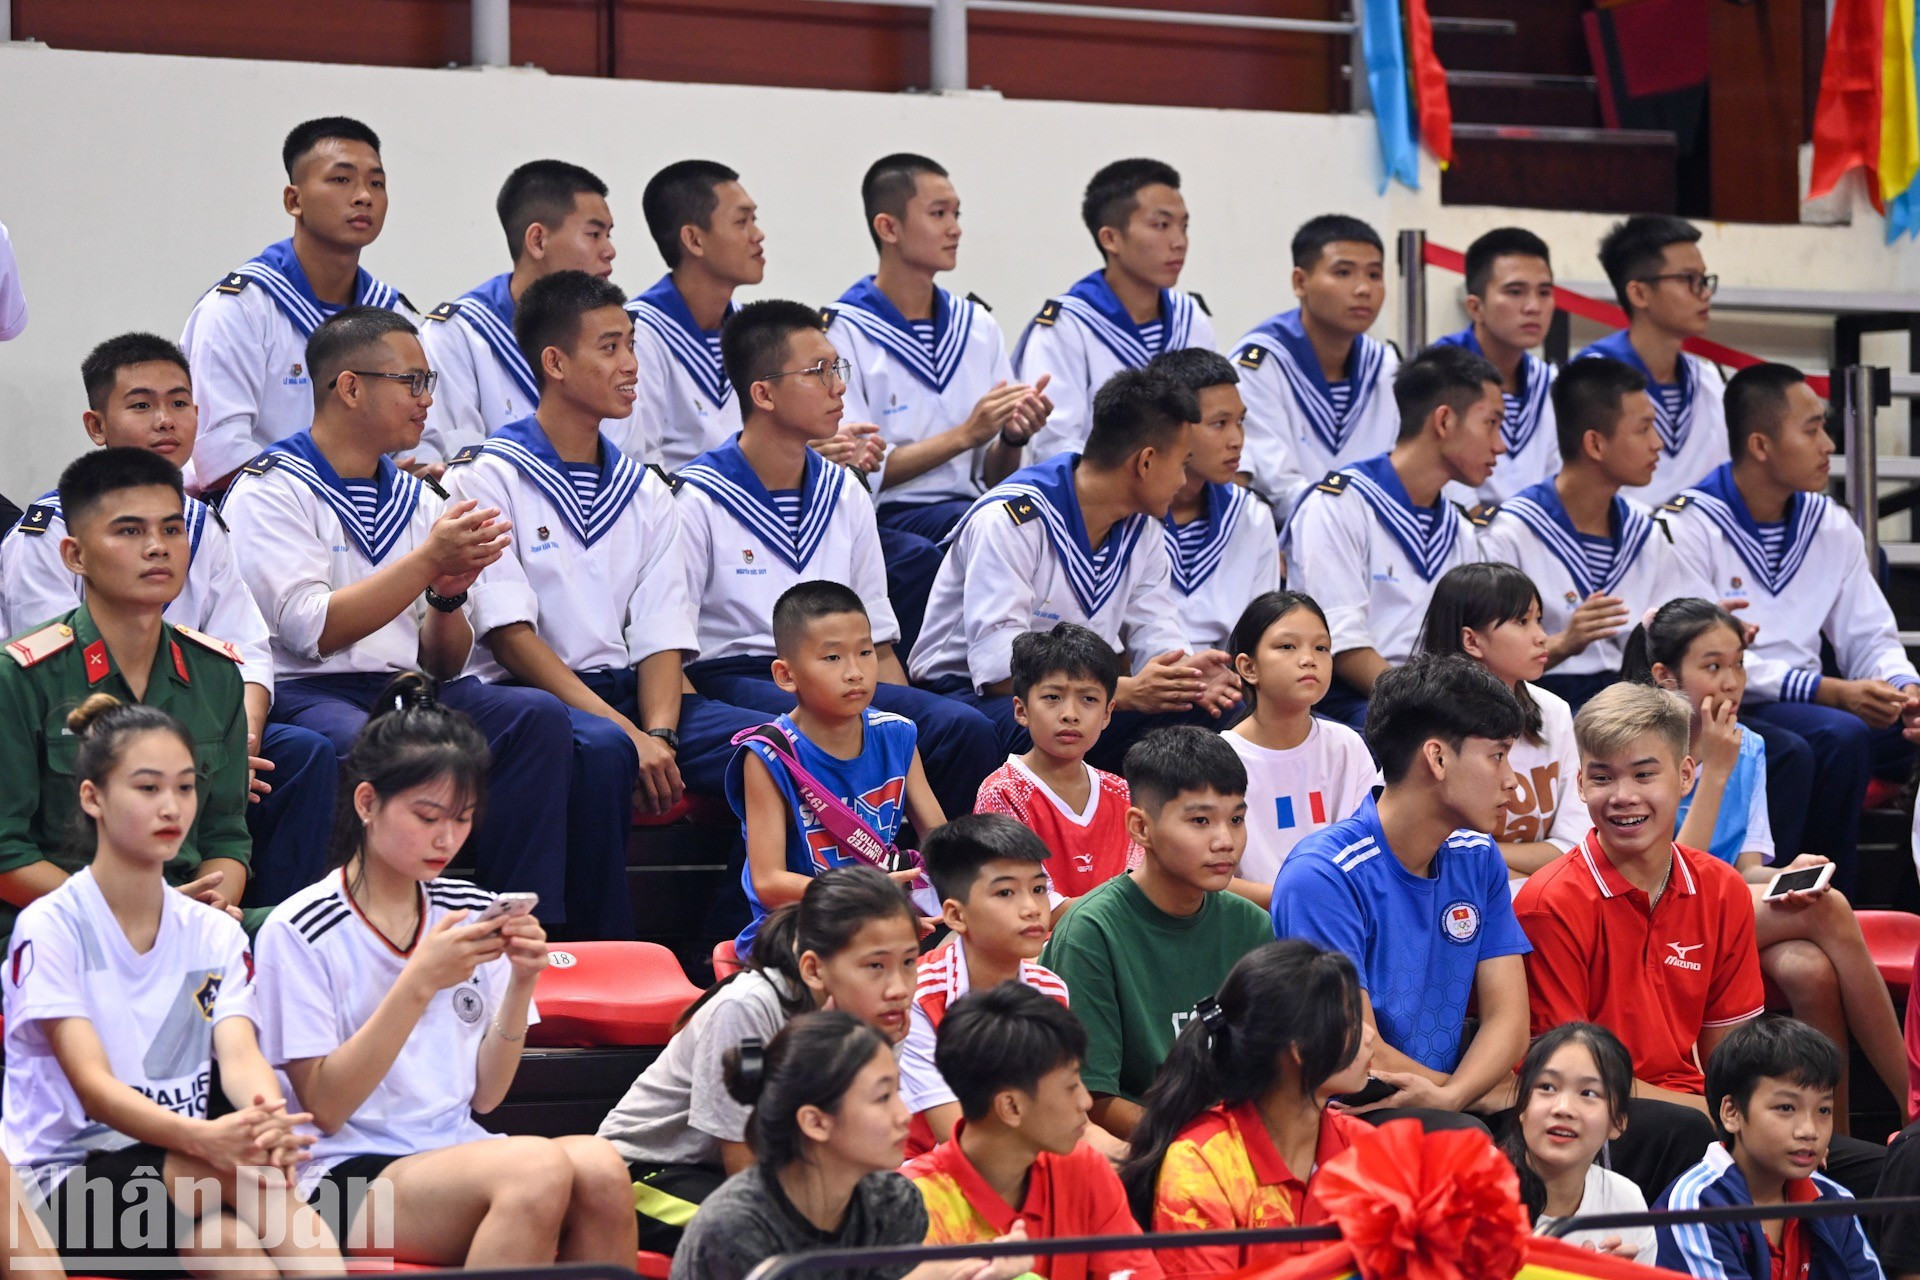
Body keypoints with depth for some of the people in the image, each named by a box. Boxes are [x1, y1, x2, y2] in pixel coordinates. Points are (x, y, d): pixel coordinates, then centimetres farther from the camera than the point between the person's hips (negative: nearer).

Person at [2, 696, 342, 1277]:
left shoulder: (214, 935, 11)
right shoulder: (50, 928, -5)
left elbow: (240, 1055, -7)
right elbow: (92, 1086, -17)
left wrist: (267, 1120, -34)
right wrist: (205, 1139, -37)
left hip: (175, 1168, 4)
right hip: (62, 1180, -4)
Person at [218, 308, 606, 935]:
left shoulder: (417, 500, 21)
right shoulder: (270, 492, 0)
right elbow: (312, 630, -14)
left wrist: (449, 596, -4)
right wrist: (429, 560, -13)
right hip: (305, 695, -6)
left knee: (538, 716, -20)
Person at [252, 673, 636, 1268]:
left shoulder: (470, 911, 14)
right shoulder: (298, 933, -3)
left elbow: (483, 1096, 14)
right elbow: (324, 1107, -9)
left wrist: (520, 986, -3)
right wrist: (419, 983, -16)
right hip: (350, 1176, -5)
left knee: (599, 1168, -30)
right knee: (539, 1170, -35)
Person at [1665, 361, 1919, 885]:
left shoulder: (1832, 527, 12)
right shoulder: (1688, 528, -9)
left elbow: (1871, 641, 13)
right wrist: (1831, 693, -23)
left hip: (1809, 706, 6)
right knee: (1839, 735, -33)